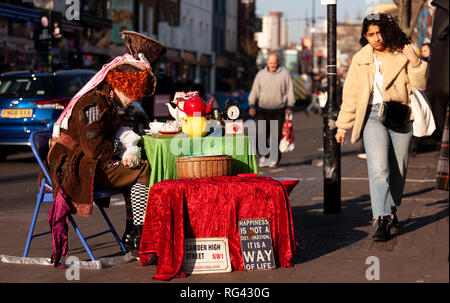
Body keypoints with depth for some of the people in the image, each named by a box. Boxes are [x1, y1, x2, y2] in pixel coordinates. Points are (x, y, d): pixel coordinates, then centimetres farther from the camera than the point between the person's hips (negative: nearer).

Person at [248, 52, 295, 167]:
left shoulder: (284, 74, 6)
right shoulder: (261, 74, 9)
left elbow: (290, 91, 7)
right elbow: (254, 91, 9)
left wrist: (289, 106, -1)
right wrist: (251, 105, 0)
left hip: (279, 110, -1)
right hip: (262, 110, 1)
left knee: (276, 135, -1)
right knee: (261, 133, -8)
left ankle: (274, 158, 9)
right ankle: (263, 156, 7)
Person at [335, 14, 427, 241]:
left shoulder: (402, 55, 5)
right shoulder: (360, 60, 9)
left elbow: (420, 85, 0)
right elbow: (350, 94, 13)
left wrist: (415, 62, -17)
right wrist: (343, 125, 12)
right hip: (373, 115, -1)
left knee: (398, 168, 7)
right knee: (378, 168, -16)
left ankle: (391, 209, 30)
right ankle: (382, 221, -22)